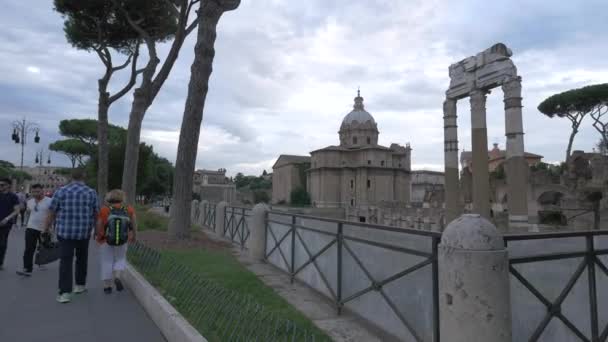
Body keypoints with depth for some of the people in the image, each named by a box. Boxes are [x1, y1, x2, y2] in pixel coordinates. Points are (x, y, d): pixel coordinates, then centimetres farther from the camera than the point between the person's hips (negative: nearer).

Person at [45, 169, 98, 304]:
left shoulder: (61, 191, -2)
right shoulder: (91, 192, -3)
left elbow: (51, 213, 0)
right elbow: (96, 213, 1)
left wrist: (46, 229, 12)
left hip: (64, 231, 0)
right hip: (84, 232, 1)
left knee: (65, 261, 1)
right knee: (82, 258, 19)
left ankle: (65, 292, -5)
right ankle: (80, 285, 31)